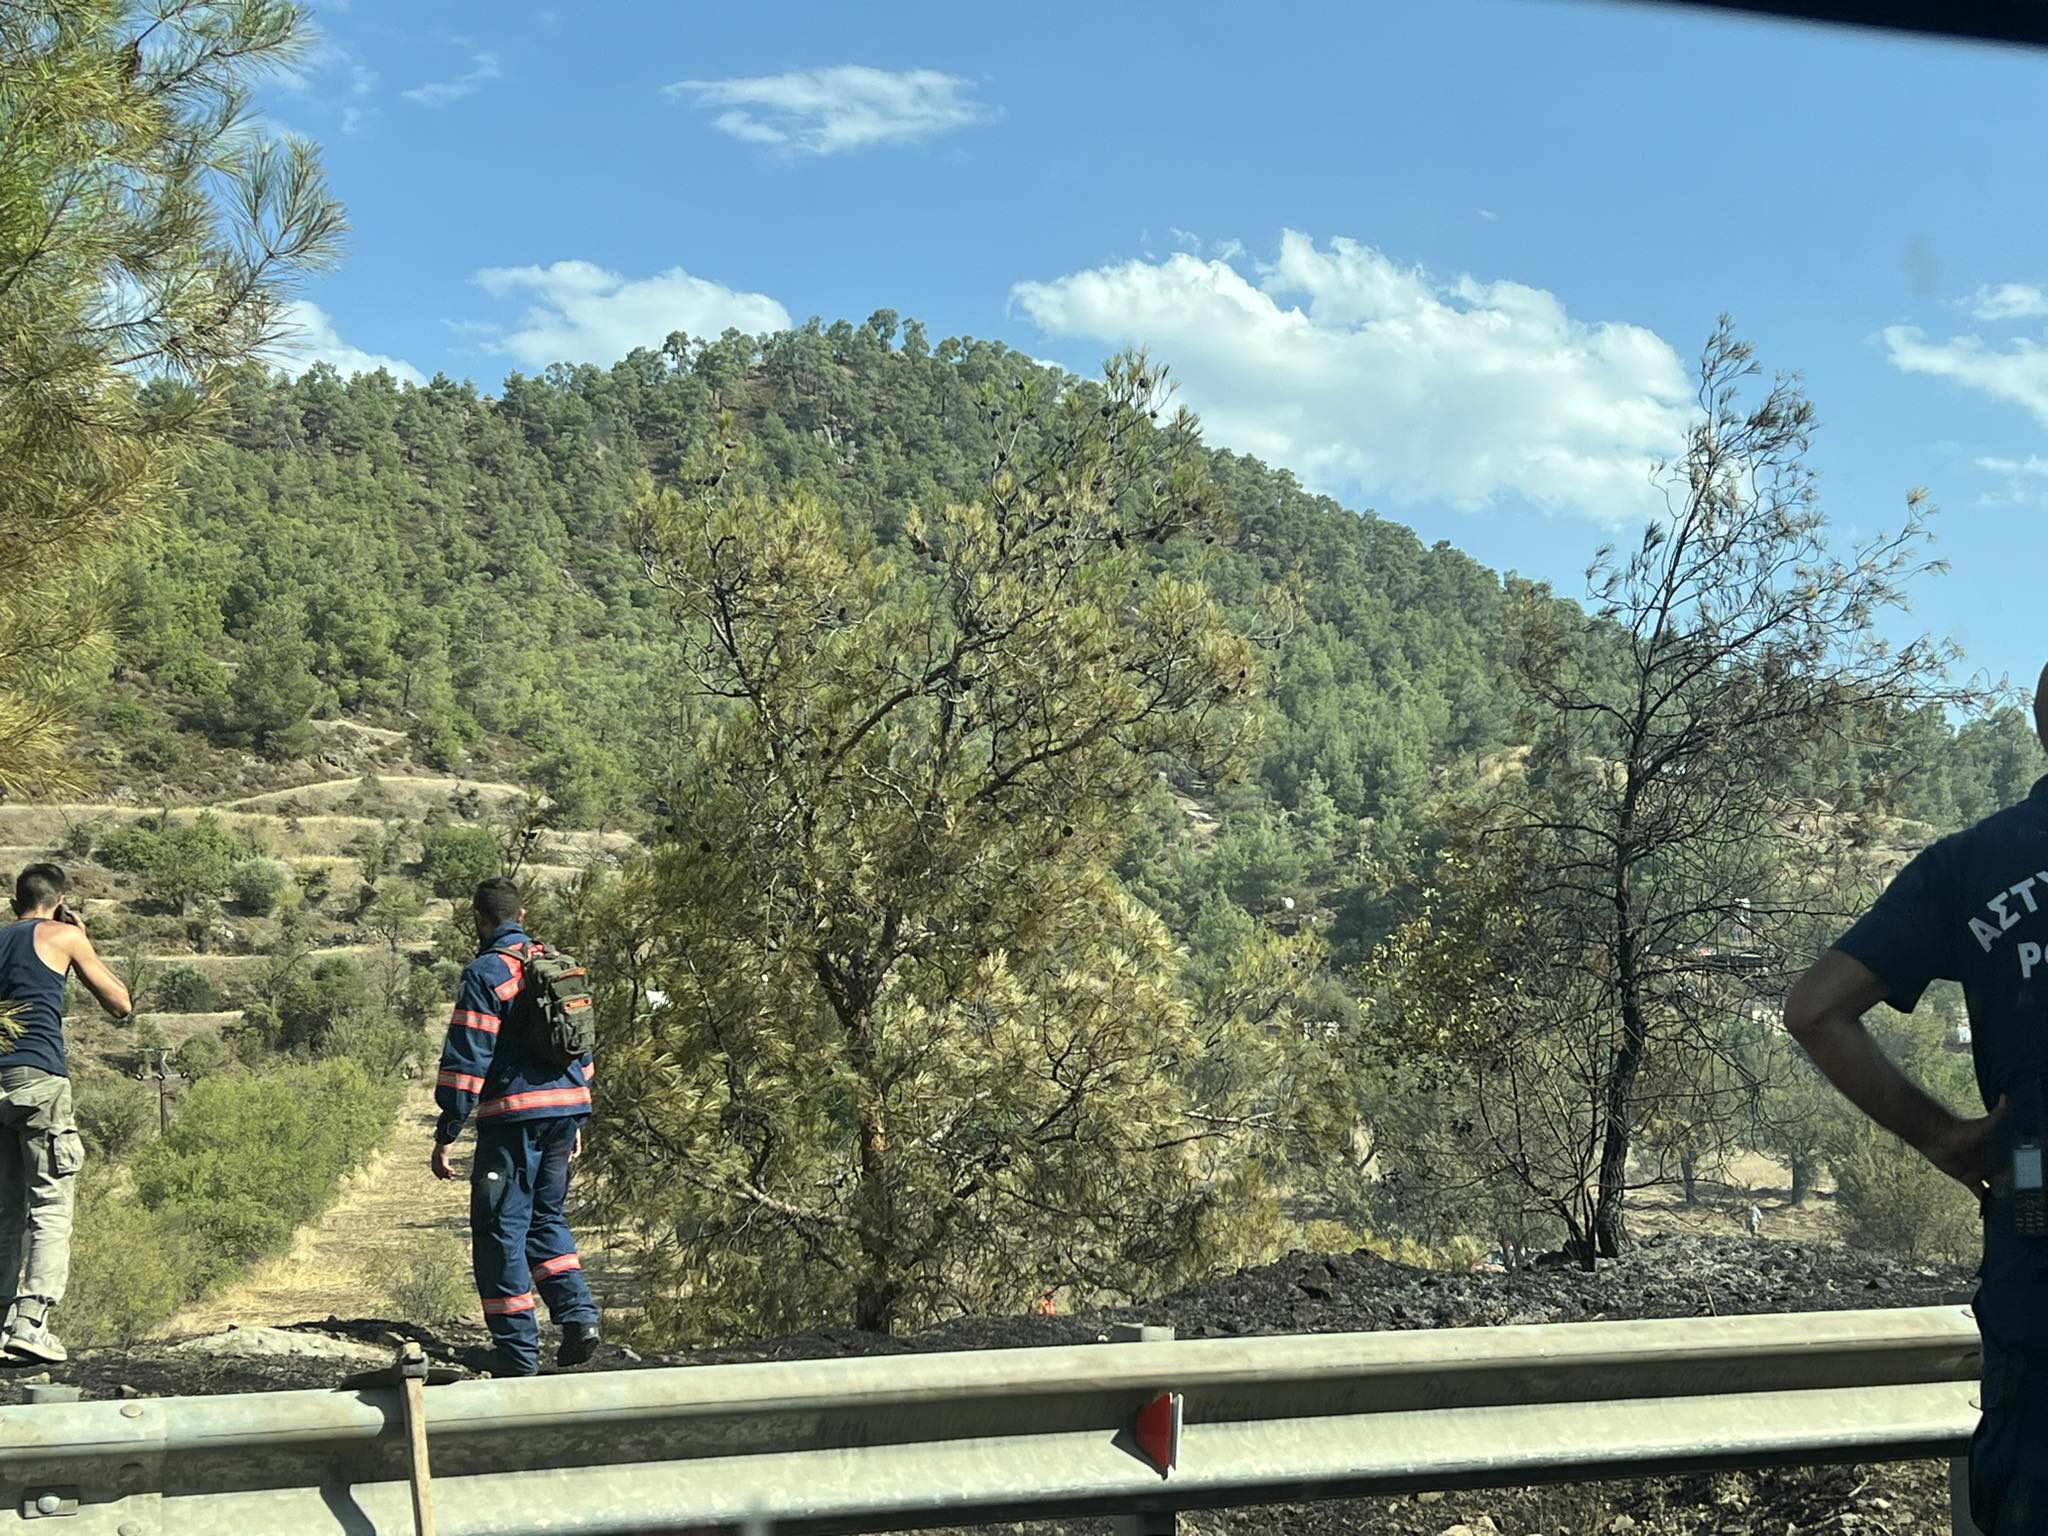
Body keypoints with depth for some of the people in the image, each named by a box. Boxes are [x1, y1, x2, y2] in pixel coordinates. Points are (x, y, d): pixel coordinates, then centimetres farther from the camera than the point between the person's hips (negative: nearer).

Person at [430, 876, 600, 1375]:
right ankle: (578, 1315, 4)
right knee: (547, 1217, 20)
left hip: (513, 1114, -7)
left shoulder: (486, 972, -8)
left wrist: (446, 1135, -8)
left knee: (502, 1229, 1)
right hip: (566, 1108, 7)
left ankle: (518, 1354, 1)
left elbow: (466, 1058, -11)